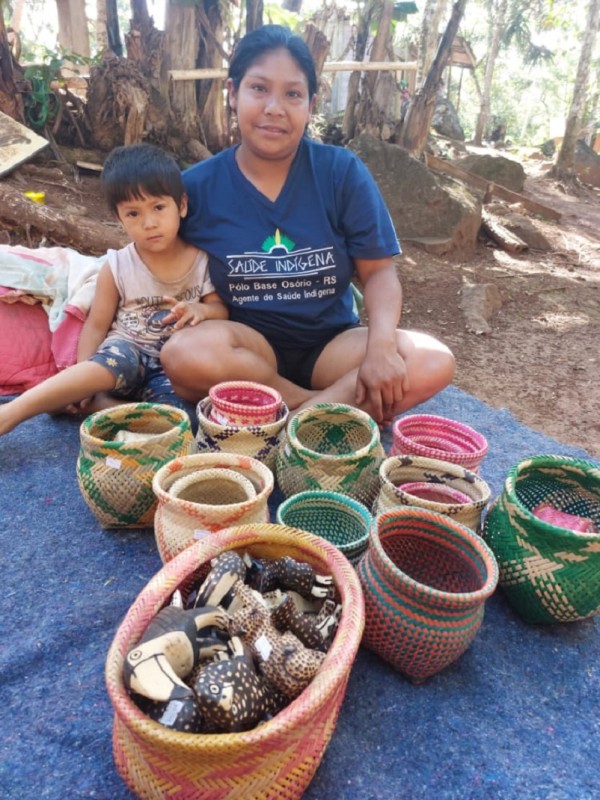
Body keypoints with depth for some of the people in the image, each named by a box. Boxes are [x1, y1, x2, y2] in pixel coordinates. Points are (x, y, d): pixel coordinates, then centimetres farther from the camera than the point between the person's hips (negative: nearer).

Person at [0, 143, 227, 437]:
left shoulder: (202, 260, 0)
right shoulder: (117, 267, -1)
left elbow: (222, 309, 6)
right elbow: (97, 324, 1)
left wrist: (202, 310, -20)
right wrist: (82, 381, -11)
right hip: (127, 350, -1)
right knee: (116, 362, -39)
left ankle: (87, 405, -23)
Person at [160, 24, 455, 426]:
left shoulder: (343, 172, -3)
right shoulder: (197, 186, -2)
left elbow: (379, 271, -4)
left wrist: (381, 345, -22)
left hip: (331, 343, 1)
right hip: (248, 345, 0)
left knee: (433, 363, -23)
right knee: (184, 354, -33)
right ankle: (343, 404, -17)